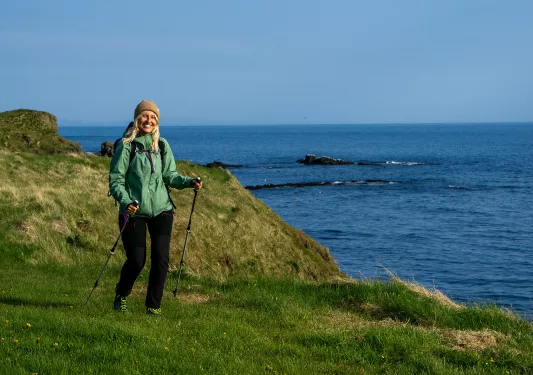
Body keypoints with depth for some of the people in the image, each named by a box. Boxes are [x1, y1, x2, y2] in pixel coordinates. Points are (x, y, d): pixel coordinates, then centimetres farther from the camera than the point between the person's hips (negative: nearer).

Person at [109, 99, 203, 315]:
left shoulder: (162, 145, 8)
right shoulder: (126, 145, -5)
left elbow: (170, 175, 9)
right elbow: (116, 179, -7)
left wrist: (189, 182, -10)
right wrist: (125, 201, -24)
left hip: (161, 210, 3)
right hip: (134, 212, -3)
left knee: (161, 259, -5)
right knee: (136, 260, -2)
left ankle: (154, 306, 11)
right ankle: (121, 297, 27)